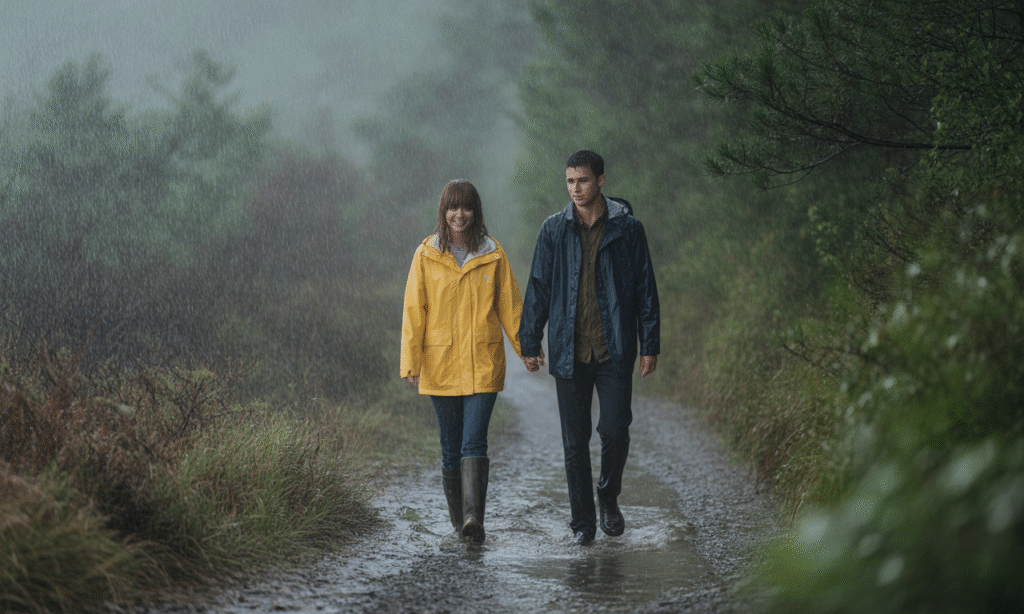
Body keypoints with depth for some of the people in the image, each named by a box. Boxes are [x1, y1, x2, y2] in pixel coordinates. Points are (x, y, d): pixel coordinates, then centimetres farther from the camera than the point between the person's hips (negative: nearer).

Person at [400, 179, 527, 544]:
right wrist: (410, 362, -4)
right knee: (451, 447, 6)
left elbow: (510, 307, 9)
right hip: (440, 364, 1)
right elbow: (414, 312, 1)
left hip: (483, 364, -1)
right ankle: (459, 520, 16)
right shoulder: (426, 255, 3)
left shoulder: (492, 255, 4)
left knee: (474, 442, -14)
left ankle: (473, 517, -22)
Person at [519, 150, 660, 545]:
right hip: (569, 352, 1)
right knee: (575, 441, 3)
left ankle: (608, 496, 21)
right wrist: (529, 342, 6)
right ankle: (583, 521, 12)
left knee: (615, 431, -7)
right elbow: (538, 288, 10)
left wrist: (650, 345, 0)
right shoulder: (554, 230, 5)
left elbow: (645, 289, 4)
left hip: (614, 350, -1)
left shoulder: (627, 229, 2)